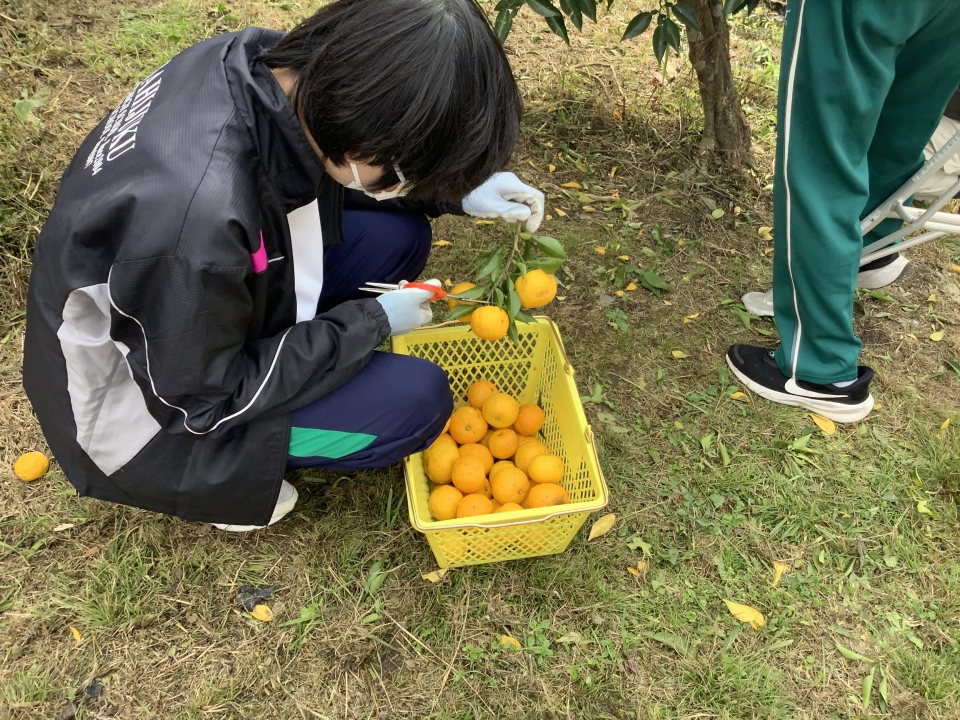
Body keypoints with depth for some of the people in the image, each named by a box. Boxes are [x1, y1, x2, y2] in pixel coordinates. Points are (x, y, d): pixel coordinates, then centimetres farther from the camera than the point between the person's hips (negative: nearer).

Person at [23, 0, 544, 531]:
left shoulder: (262, 60, -20)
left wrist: (455, 191, -6)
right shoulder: (201, 222, -42)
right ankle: (213, 475, 6)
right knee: (417, 400, -14)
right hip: (170, 398, -7)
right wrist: (370, 322, -18)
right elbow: (206, 401, -24)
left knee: (399, 234, -1)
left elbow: (324, 166, 3)